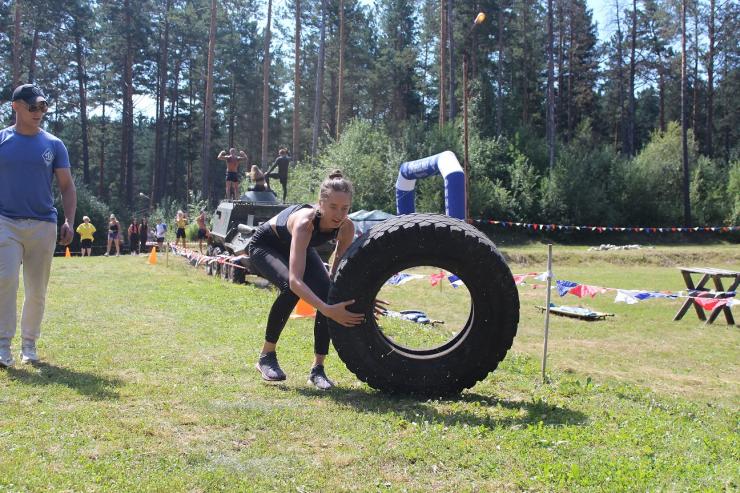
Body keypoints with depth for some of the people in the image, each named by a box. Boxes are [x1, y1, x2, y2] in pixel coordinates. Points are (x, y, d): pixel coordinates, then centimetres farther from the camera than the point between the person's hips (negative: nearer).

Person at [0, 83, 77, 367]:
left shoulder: (53, 144, 7)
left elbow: (67, 186, 7)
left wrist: (69, 222, -6)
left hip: (43, 225, 2)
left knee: (37, 290, 5)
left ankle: (29, 344, 18)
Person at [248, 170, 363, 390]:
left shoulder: (346, 227, -27)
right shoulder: (305, 222, -43)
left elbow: (338, 274, -17)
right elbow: (295, 280, -52)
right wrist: (327, 310, -62)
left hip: (298, 246, 5)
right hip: (265, 245, -5)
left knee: (328, 293, -20)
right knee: (290, 287, -34)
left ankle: (318, 368, -8)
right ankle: (267, 356, -14)